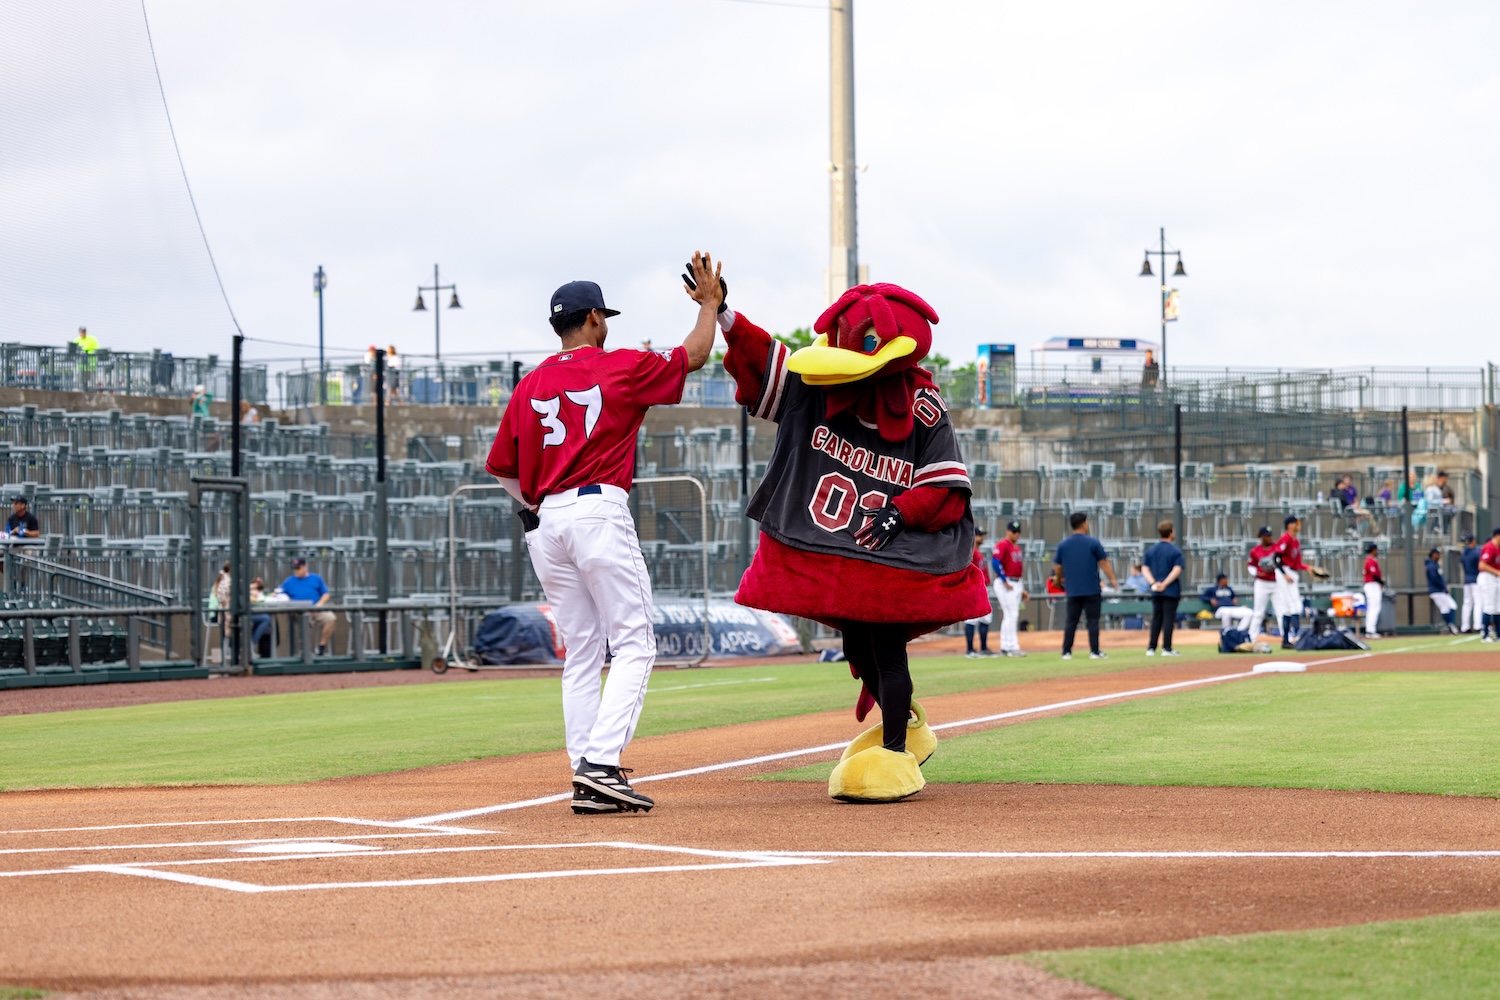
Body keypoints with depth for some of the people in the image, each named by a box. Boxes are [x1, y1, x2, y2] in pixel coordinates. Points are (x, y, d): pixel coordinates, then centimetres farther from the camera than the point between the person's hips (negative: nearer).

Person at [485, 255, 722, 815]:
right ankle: (601, 763, -20)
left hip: (544, 520, 6)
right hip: (600, 511, -5)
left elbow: (502, 469, 14)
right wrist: (710, 302, 27)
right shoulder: (622, 368, 1)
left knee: (580, 653, 9)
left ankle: (587, 779, 4)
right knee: (633, 643, -4)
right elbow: (693, 356, 14)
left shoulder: (530, 386, 13)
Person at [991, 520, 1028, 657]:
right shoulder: (1002, 545, -10)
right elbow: (995, 563, -21)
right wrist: (1005, 581, -20)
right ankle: (1013, 647, -12)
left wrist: (1022, 589, 19)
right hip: (1005, 584, -9)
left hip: (1016, 584, 9)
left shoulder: (1017, 547, 18)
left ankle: (1005, 648, 15)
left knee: (1009, 616, 11)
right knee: (1011, 615, -11)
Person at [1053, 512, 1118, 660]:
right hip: (1092, 590, -3)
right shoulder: (1093, 542, -6)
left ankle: (1066, 652, 6)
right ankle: (1094, 651, 2)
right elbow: (1104, 563, -6)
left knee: (1071, 621, 8)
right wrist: (1112, 580, 3)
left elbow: (1057, 567, 9)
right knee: (1093, 620, 3)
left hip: (1072, 590, 3)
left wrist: (1059, 579, 28)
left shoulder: (1063, 545, 3)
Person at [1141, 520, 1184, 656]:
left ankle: (1151, 648, 7)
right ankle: (1166, 648, -3)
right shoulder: (1175, 551, -7)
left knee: (1156, 619, 10)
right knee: (1169, 618, -2)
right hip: (1172, 591, -5)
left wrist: (1154, 582, -7)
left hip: (1156, 592, 5)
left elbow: (1144, 568, 3)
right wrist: (1165, 584, -16)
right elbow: (1177, 570, -17)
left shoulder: (1151, 550, 9)